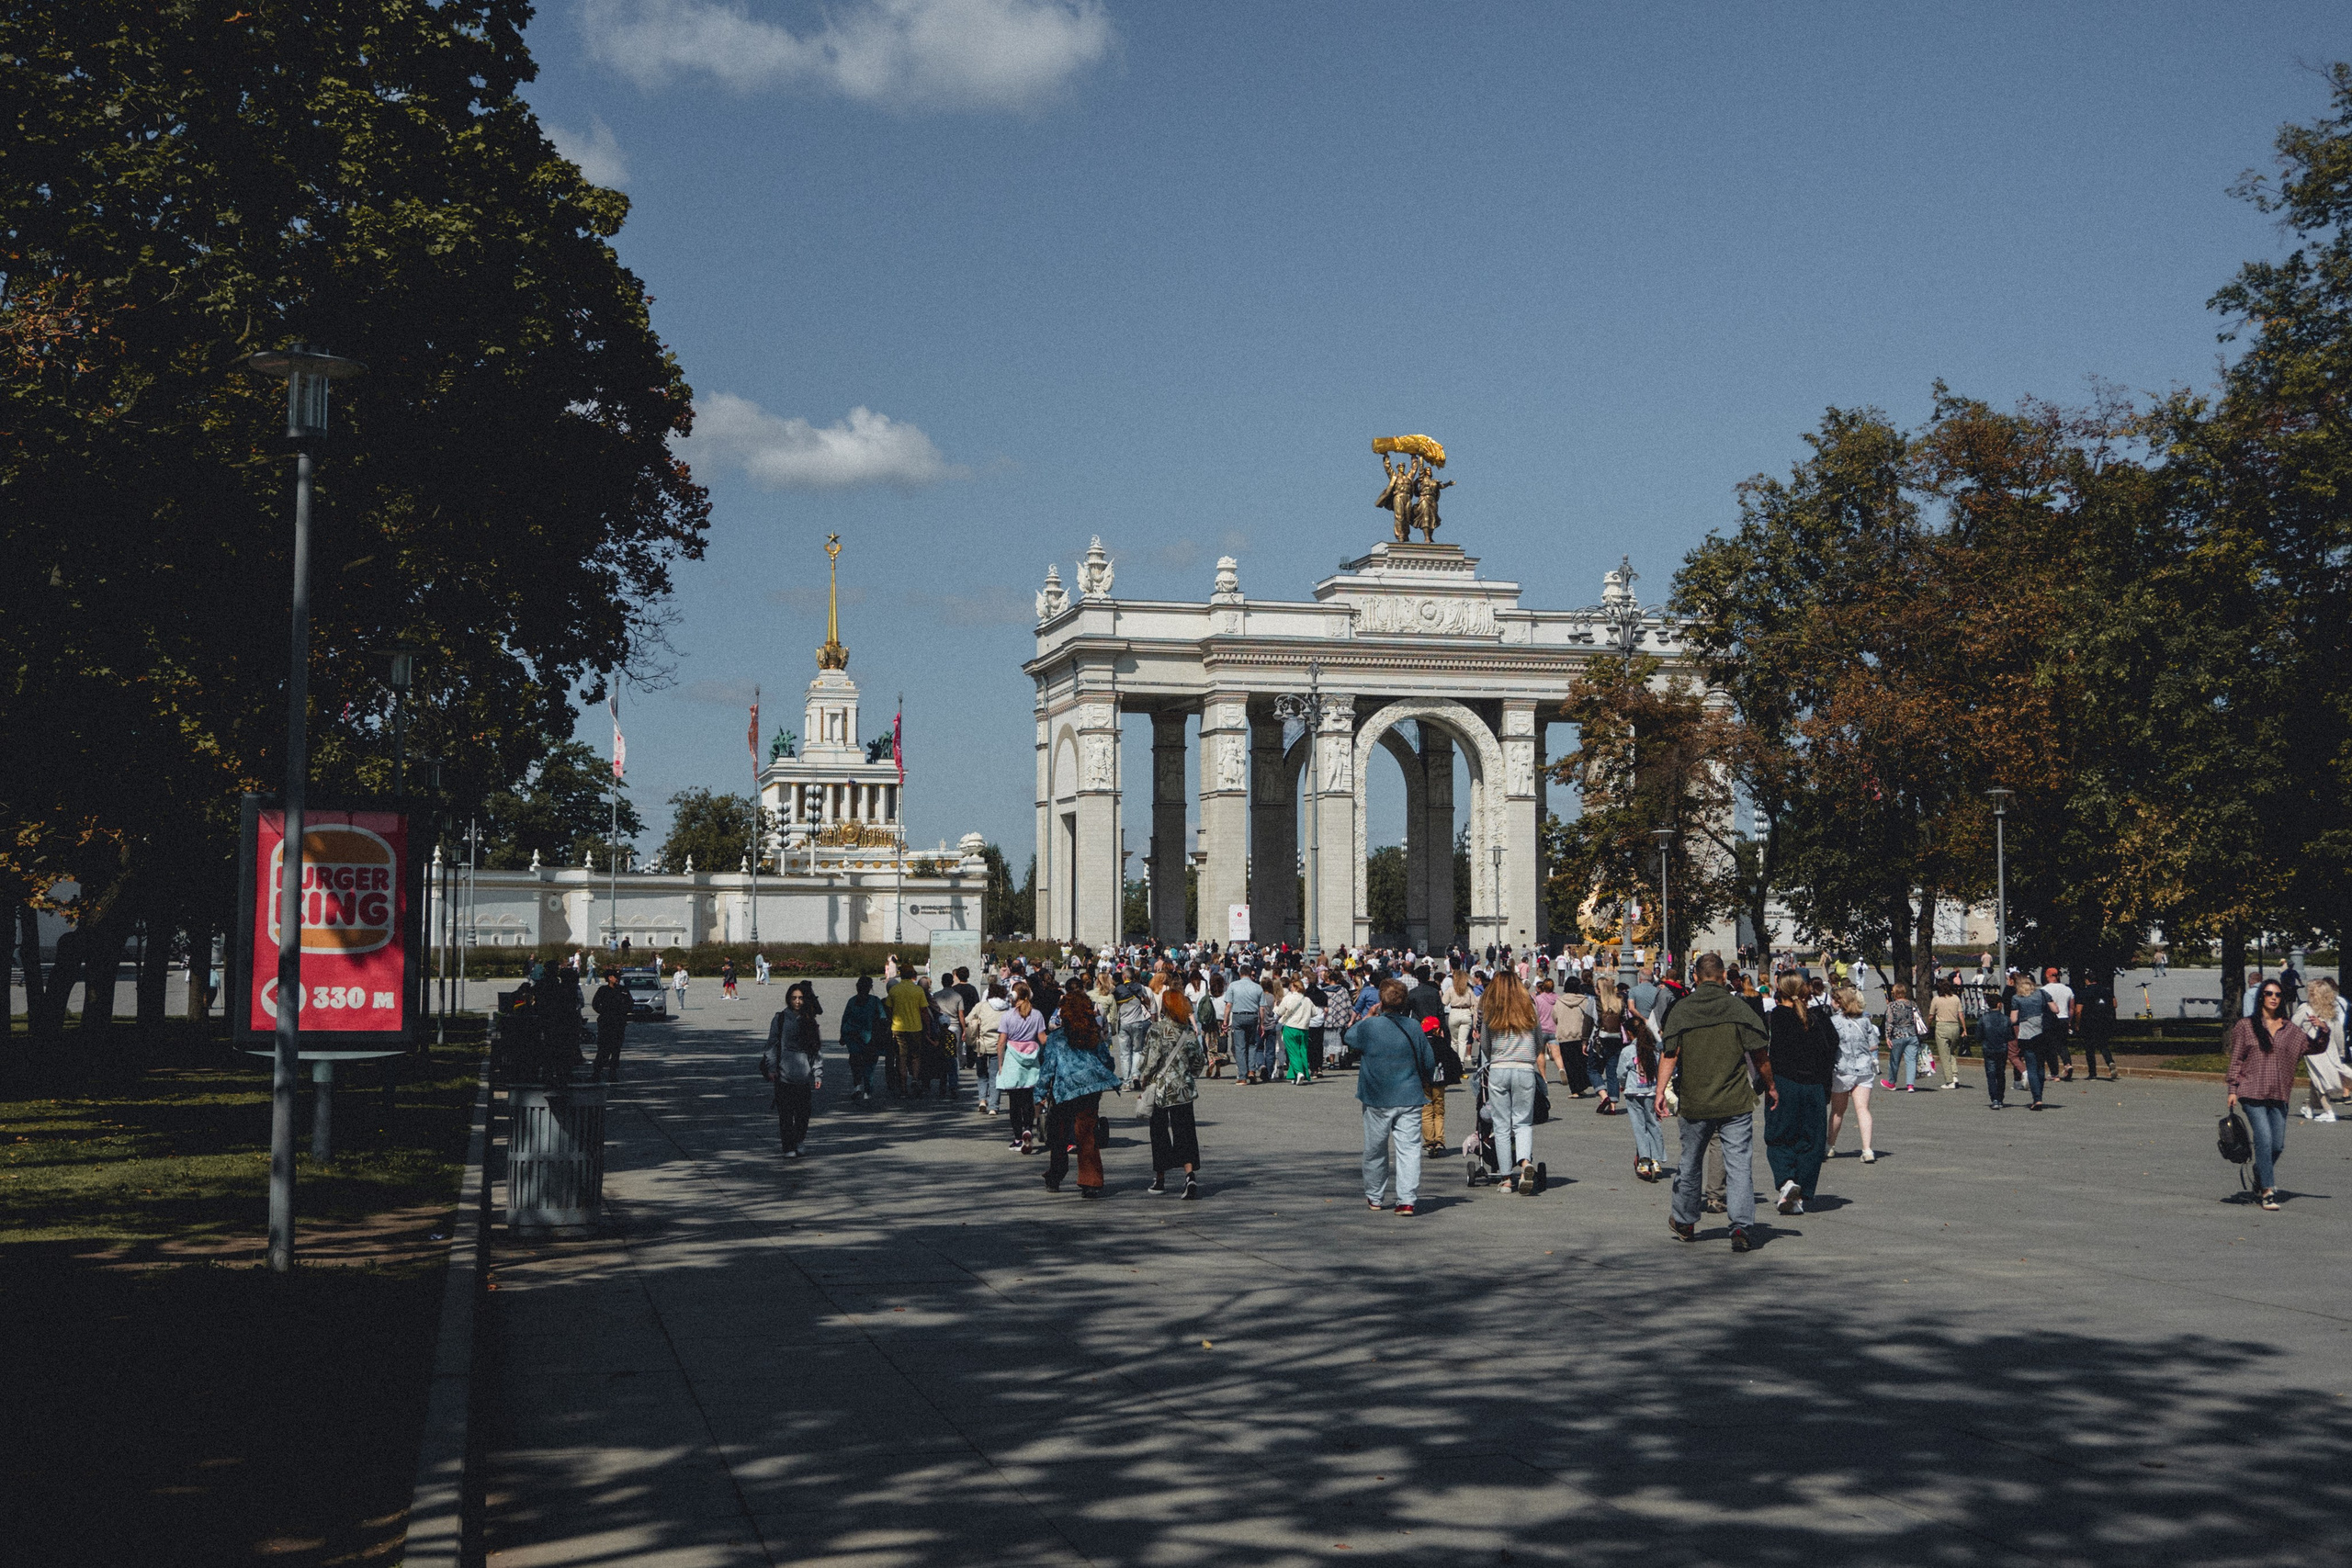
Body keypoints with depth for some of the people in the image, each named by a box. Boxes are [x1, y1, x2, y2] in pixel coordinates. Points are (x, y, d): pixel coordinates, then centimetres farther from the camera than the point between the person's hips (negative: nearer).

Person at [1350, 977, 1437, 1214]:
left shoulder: (1369, 1026, -8)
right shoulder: (1414, 1027, -2)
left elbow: (1350, 1038, 13)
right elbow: (1429, 1061, 7)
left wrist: (1366, 1017, 21)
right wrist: (1425, 1084, 25)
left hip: (1377, 1099, -1)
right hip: (1409, 1097, 1)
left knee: (1375, 1149, 13)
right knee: (1409, 1147, -1)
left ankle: (1375, 1197, 24)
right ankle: (1407, 1200, -10)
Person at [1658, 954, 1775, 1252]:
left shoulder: (1681, 1009, -1)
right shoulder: (1740, 1008, -3)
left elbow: (1669, 1053, -6)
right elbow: (1760, 1054, -2)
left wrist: (1660, 1090, -4)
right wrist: (1771, 1088, 10)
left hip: (1694, 1103, 2)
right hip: (1736, 1103, -2)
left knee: (1691, 1163, 16)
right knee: (1739, 1165, -1)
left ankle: (1684, 1222, 30)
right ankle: (1740, 1226, -11)